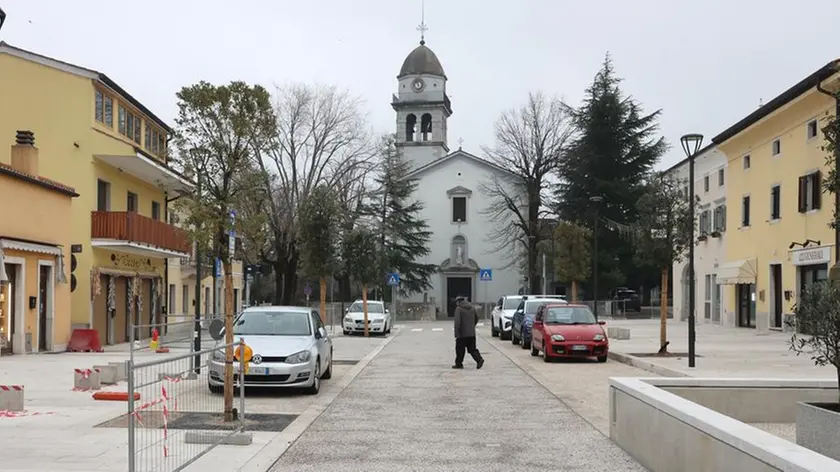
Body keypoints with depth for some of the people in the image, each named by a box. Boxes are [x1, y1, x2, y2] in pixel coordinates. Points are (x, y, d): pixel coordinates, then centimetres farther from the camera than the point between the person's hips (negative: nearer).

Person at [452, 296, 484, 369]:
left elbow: (457, 322, -18)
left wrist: (457, 334, -16)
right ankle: (479, 359, -8)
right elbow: (477, 318, 17)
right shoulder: (472, 307, 9)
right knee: (472, 348, 10)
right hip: (472, 333, 6)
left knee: (460, 349, 6)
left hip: (462, 333, -6)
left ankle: (459, 364, 14)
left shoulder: (459, 309, -12)